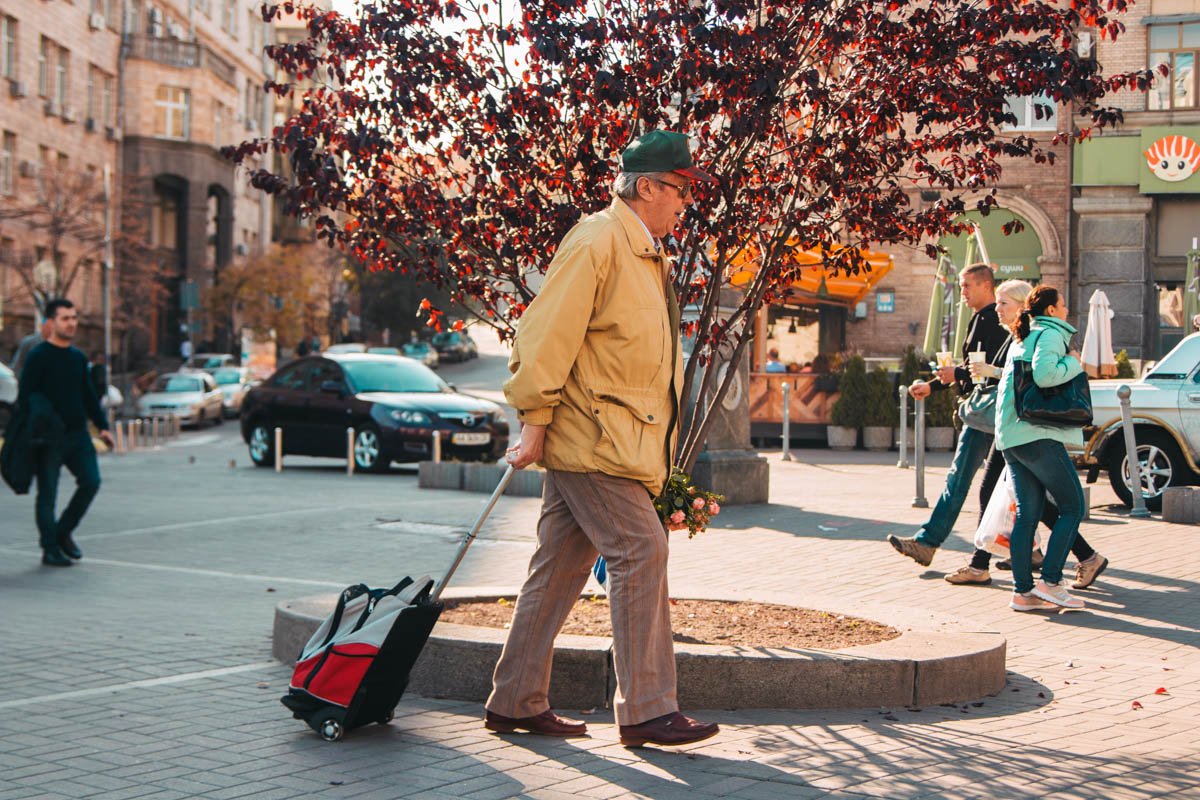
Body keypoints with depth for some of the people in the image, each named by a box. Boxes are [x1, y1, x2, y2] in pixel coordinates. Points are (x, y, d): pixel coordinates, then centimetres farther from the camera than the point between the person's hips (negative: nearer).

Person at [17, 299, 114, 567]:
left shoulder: (78, 357, 13)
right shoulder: (38, 357, -7)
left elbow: (89, 395, 21)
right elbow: (25, 396, -10)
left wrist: (102, 426, 16)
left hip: (77, 434, 6)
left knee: (91, 482, -3)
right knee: (48, 494, 0)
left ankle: (63, 533, 16)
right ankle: (50, 549, 9)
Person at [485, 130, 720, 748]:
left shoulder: (647, 255, 19)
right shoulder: (596, 242, -12)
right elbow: (547, 336, -16)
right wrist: (535, 421, -17)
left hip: (622, 437, 9)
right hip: (589, 438, -9)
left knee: (562, 566, 10)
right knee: (640, 552, -11)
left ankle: (516, 702, 16)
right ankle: (646, 710, -6)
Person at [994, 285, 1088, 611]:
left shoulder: (1022, 339, 22)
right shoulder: (1051, 334, -7)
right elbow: (1043, 374, -23)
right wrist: (1073, 363, -8)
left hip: (1011, 436, 9)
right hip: (1037, 434, -9)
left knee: (1027, 512, 7)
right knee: (1072, 507, -1)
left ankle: (1022, 591, 4)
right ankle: (1050, 581, -6)